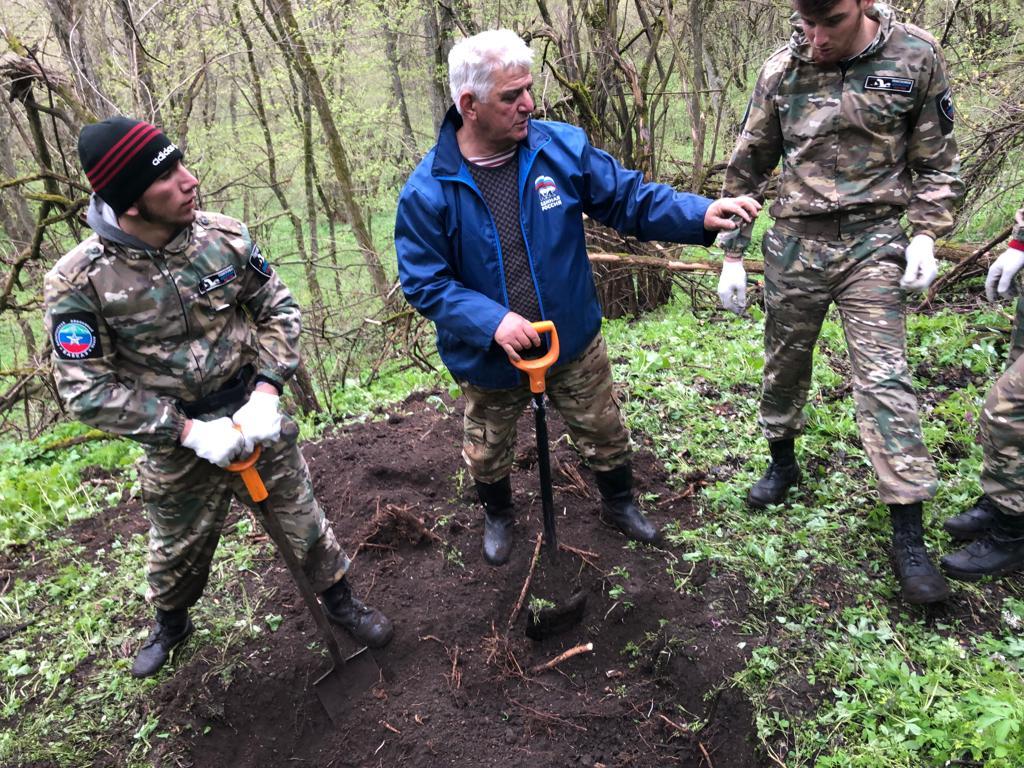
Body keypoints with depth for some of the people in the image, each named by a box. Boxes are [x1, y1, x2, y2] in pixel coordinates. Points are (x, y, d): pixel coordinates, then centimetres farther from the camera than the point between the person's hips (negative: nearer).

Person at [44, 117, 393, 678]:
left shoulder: (225, 237, -12)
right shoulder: (79, 283, -19)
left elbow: (278, 309, -1)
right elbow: (86, 390, -15)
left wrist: (267, 393, -14)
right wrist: (188, 429, -22)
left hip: (253, 418, 1)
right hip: (177, 442, -1)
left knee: (303, 520, 14)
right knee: (177, 548, 21)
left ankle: (340, 602, 41)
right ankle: (170, 622, 53)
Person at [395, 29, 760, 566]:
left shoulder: (564, 147, -12)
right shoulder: (427, 190, -19)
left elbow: (630, 198, -7)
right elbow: (424, 281, -16)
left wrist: (701, 215, -23)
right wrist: (491, 321, -29)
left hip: (574, 343, 2)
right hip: (487, 358, -1)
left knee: (605, 435, 20)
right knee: (488, 454, 22)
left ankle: (619, 504, 50)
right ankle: (498, 516, 54)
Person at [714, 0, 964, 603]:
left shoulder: (916, 57, -3)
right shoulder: (782, 71, 0)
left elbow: (937, 161, 4)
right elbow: (748, 167, 5)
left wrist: (926, 236, -9)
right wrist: (732, 254, 3)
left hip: (872, 244, -2)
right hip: (795, 244, 2)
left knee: (885, 380, -7)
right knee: (785, 363, 12)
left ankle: (909, 535, -1)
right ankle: (783, 463, 37)